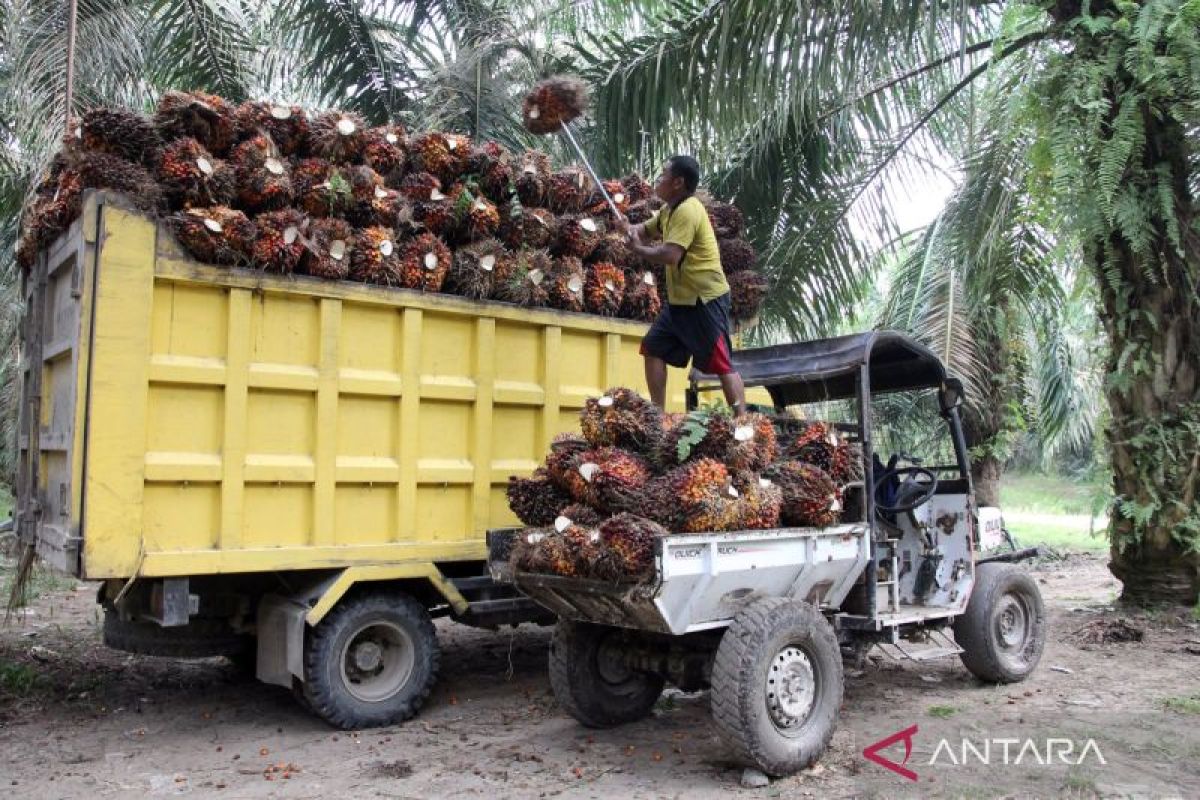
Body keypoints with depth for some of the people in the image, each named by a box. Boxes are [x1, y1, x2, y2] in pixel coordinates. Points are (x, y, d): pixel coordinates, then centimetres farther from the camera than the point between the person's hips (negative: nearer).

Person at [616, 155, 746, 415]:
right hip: (680, 299, 10)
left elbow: (670, 255, -29)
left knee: (721, 364, -9)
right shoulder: (670, 210, 13)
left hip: (705, 299, -10)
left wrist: (638, 248, -12)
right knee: (654, 348, 10)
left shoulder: (687, 211, -18)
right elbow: (645, 230, 25)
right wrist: (627, 227, 1)